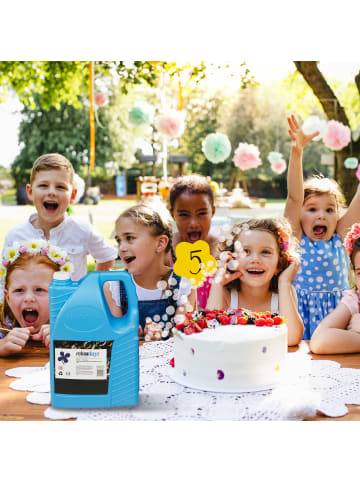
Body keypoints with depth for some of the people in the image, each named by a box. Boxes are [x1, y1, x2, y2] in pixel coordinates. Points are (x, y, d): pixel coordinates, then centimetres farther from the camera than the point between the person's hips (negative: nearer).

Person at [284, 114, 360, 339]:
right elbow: (294, 198, -13)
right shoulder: (296, 238, -1)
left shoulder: (339, 238, 7)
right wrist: (297, 153, -23)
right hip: (303, 312, -2)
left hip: (337, 310, 2)